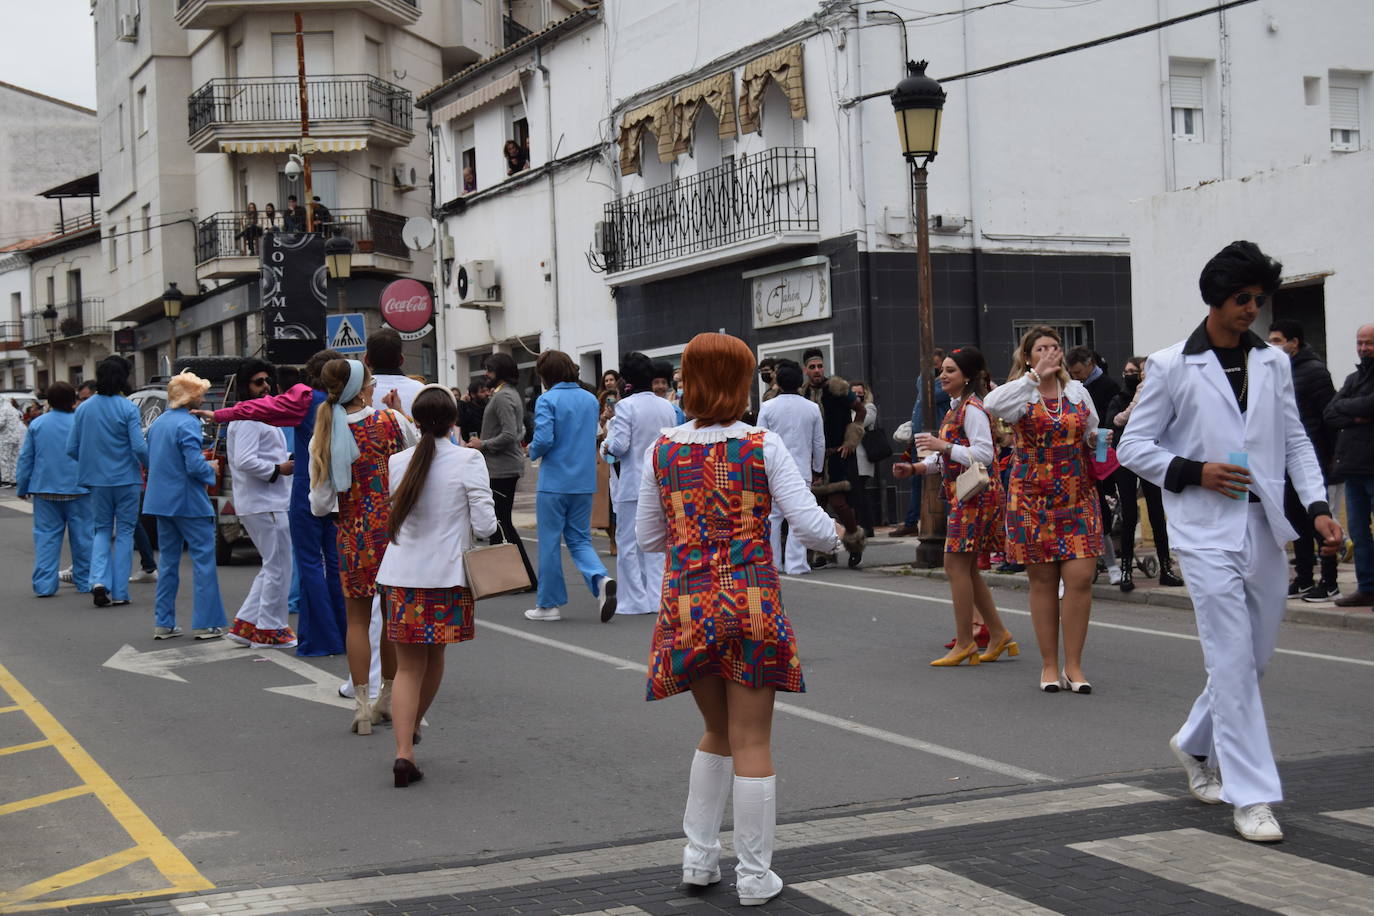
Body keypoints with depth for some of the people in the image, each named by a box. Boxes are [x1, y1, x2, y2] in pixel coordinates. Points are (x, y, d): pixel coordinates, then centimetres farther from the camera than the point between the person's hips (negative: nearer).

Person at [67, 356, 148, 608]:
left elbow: (71, 449, 3)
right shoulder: (127, 408, -12)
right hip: (126, 479, -3)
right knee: (124, 532, 7)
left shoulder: (84, 409, 1)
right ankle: (119, 592, 6)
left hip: (97, 480, 3)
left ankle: (99, 580, -5)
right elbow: (139, 447, -17)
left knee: (101, 530, 16)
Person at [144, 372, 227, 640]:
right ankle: (205, 623, -2)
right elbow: (195, 465, -22)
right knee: (204, 560, -1)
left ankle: (164, 623, 13)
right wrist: (211, 468, -1)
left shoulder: (157, 423, 11)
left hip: (161, 502, 8)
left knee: (169, 561, 13)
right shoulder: (187, 424, -15)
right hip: (189, 502, -8)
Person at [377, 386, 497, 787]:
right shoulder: (468, 460, -9)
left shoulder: (398, 462, 1)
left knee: (408, 665, 4)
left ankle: (404, 750, -10)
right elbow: (484, 524, -11)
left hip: (401, 576, 2)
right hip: (446, 574, -2)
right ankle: (413, 726, 39)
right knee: (435, 656, 21)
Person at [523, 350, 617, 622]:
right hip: (584, 482, 5)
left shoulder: (548, 400, -11)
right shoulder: (590, 399, 8)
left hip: (555, 481, -5)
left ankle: (549, 604, 13)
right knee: (579, 539, 13)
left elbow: (544, 439, -19)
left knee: (549, 542, 6)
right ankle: (601, 580, -14)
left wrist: (532, 452, 0)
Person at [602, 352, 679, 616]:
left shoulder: (626, 406, -13)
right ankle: (657, 598, 13)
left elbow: (619, 445, -18)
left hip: (632, 485, -6)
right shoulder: (667, 407, 5)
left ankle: (635, 600, 5)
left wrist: (607, 445, 3)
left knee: (628, 544, 4)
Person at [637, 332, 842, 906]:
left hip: (688, 606, 3)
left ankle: (699, 859, 24)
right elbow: (810, 525, -10)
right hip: (754, 603, -3)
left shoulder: (662, 451, 1)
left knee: (717, 733, 22)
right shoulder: (764, 446, -7)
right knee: (751, 741, 6)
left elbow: (649, 536, 9)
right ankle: (754, 876, 13)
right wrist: (836, 536, 11)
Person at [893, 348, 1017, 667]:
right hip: (962, 495, 10)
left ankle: (964, 643, -2)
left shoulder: (972, 408, -13)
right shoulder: (957, 408, 18)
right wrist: (914, 467, 11)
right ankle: (998, 635, 19)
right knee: (966, 568, 12)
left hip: (975, 494, -10)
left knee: (956, 565, -8)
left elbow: (984, 454, -22)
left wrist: (942, 446, -24)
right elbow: (947, 460, 23)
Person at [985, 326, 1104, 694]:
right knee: (1042, 581, 4)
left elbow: (1092, 435, 23)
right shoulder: (1022, 394, -2)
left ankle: (1073, 666, 4)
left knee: (1080, 578, -7)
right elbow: (993, 404, -26)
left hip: (1078, 497, 2)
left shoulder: (1077, 391, 9)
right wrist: (1035, 374, -23)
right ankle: (1049, 665, 14)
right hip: (1032, 499, -2)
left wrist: (1096, 439, 0)